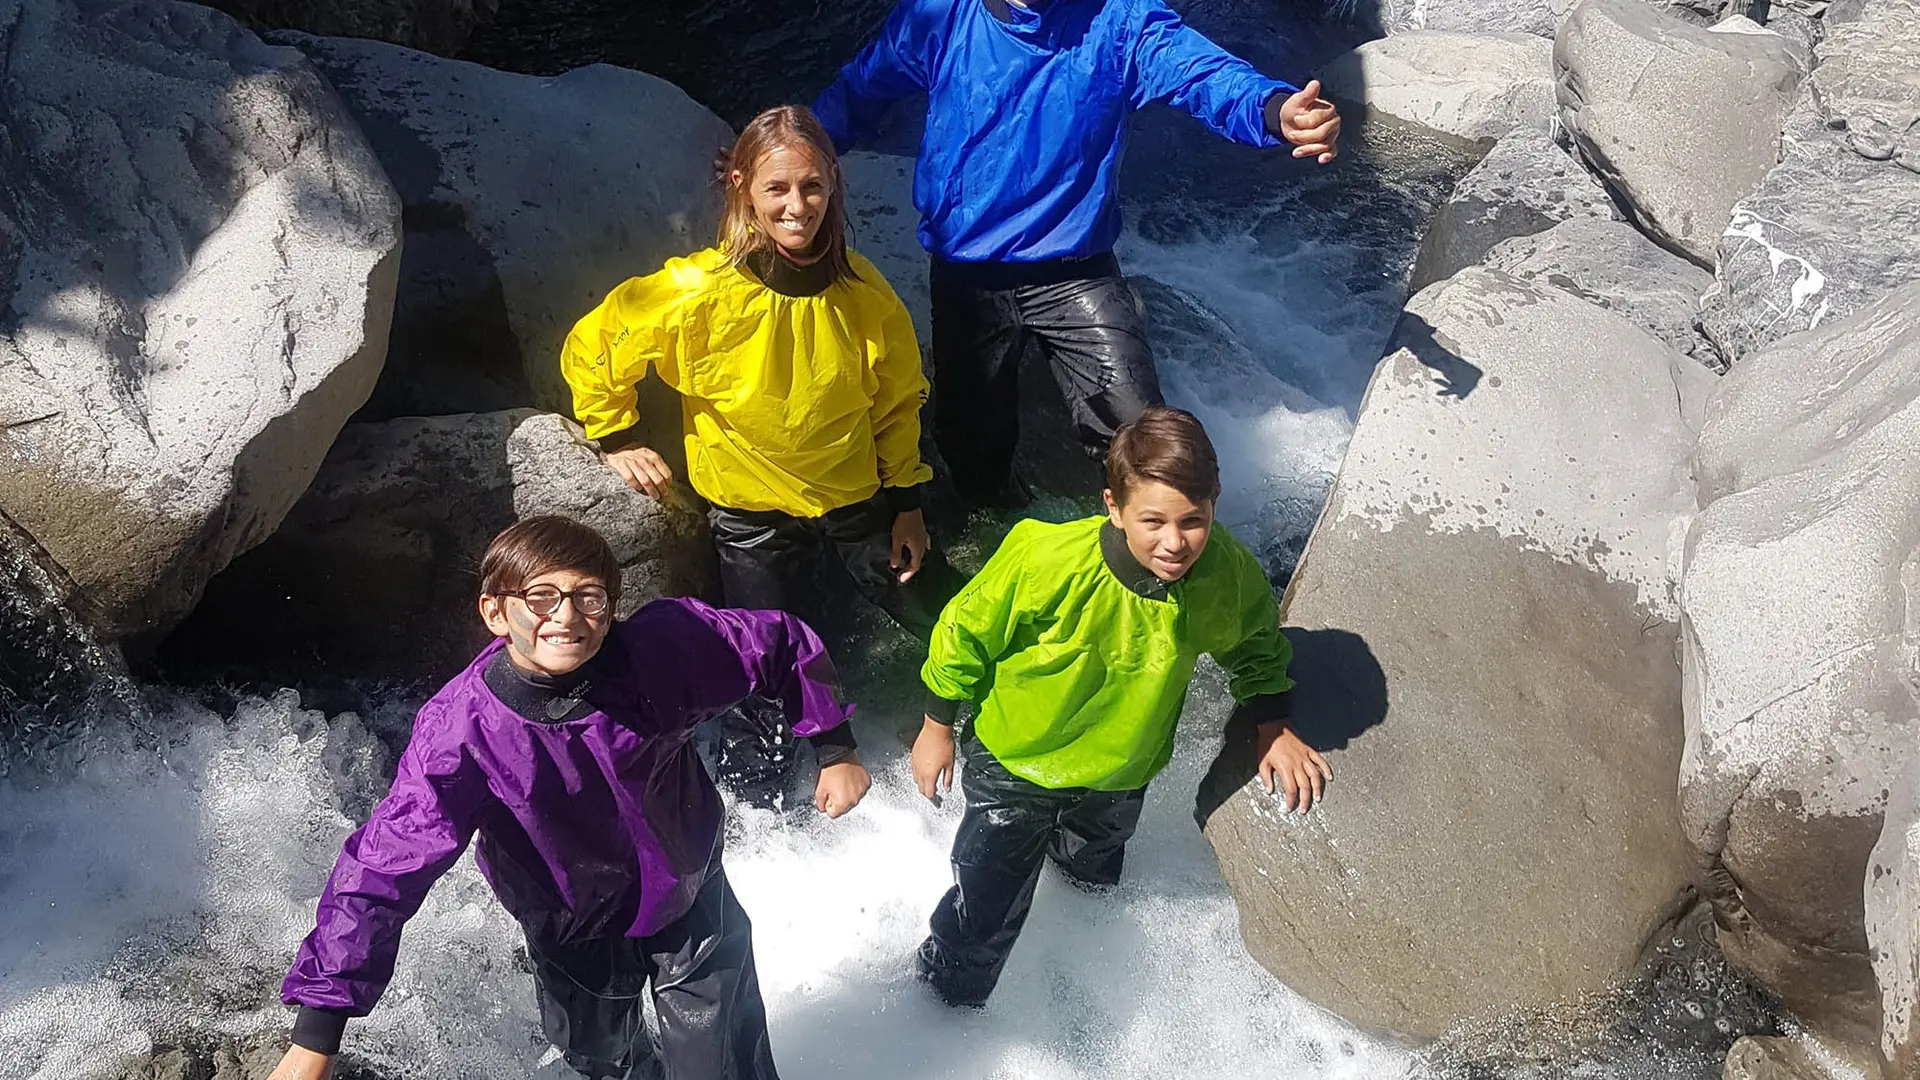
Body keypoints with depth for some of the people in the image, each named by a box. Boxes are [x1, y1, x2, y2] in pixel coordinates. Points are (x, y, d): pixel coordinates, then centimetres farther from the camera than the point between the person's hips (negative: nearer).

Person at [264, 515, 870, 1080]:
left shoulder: (662, 646, -28)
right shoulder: (459, 730, -29)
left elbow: (782, 646, -12)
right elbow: (381, 874, -28)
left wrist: (834, 747, -5)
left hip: (694, 899, 0)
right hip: (575, 937, 0)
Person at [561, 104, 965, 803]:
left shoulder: (864, 291, -13)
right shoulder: (700, 292, -23)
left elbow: (898, 401, 2)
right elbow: (590, 351, -9)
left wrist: (907, 503, 4)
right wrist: (617, 439, -4)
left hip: (859, 499, 3)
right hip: (753, 515, -3)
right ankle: (750, 769, 40)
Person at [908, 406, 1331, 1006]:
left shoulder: (1230, 575, -25)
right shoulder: (1047, 560, -37)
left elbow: (1256, 648, 2)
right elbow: (965, 632, -17)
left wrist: (1274, 730, -2)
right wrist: (937, 729, -7)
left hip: (1120, 778, 3)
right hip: (1014, 764, -3)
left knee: (1093, 881, 33)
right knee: (985, 918, 11)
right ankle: (943, 1010, 41)